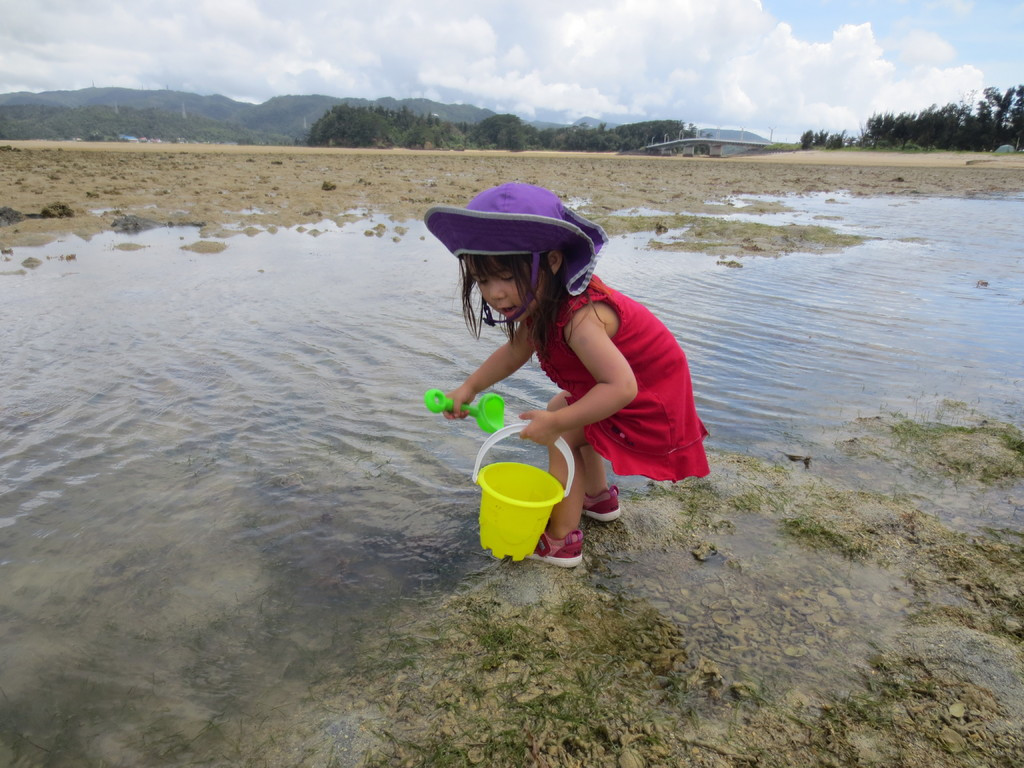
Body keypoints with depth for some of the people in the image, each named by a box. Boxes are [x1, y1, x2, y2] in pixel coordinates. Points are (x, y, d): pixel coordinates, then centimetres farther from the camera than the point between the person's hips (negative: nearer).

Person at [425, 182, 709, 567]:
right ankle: (599, 497, 37)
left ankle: (561, 540, 1)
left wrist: (556, 423, -41)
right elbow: (515, 351, 6)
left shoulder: (579, 319, -39)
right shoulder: (541, 304, -9)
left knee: (563, 437, -12)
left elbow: (621, 387, -44)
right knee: (559, 411, 21)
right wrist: (470, 387, -2)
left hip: (648, 402, -10)